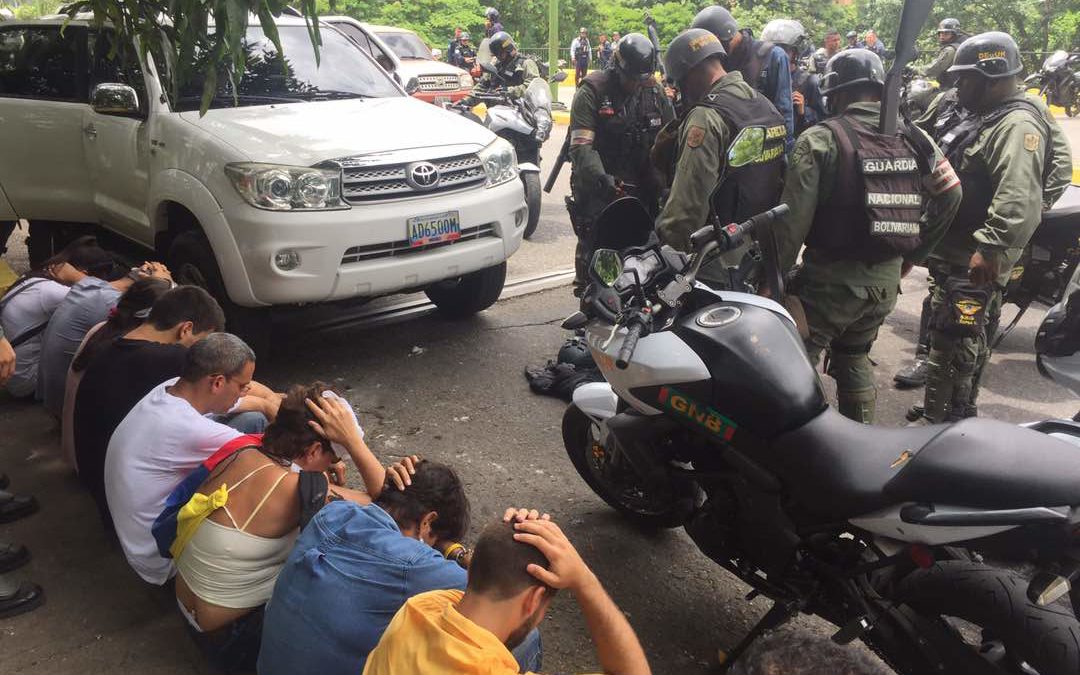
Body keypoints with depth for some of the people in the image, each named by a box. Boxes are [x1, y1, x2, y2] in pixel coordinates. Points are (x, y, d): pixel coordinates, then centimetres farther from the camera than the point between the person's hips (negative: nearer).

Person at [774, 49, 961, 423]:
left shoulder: (821, 139, -11)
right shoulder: (913, 138, 5)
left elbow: (795, 217, -16)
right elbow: (950, 196, 7)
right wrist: (911, 254, 15)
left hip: (832, 278, -6)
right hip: (887, 278, 7)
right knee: (855, 359, 23)